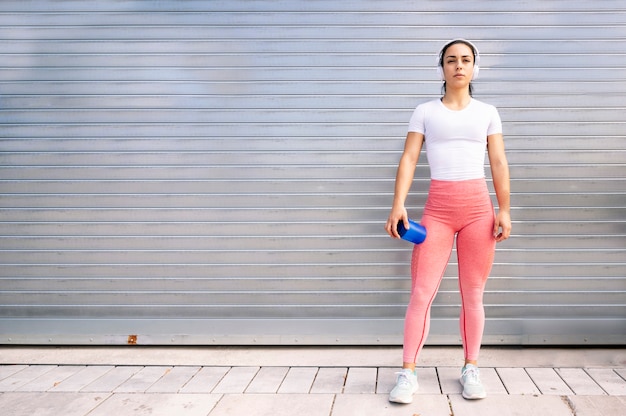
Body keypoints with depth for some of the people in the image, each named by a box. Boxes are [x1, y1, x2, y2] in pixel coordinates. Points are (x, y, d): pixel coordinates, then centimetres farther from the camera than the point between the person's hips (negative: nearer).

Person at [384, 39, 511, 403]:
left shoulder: (487, 112, 11)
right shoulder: (425, 112, 8)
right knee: (421, 292, -5)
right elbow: (409, 159, 1)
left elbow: (499, 163, 8)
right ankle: (408, 373, 2)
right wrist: (398, 205, -11)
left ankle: (471, 369, 19)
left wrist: (504, 210, -1)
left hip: (478, 207, 1)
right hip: (437, 208, -1)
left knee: (473, 294, 7)